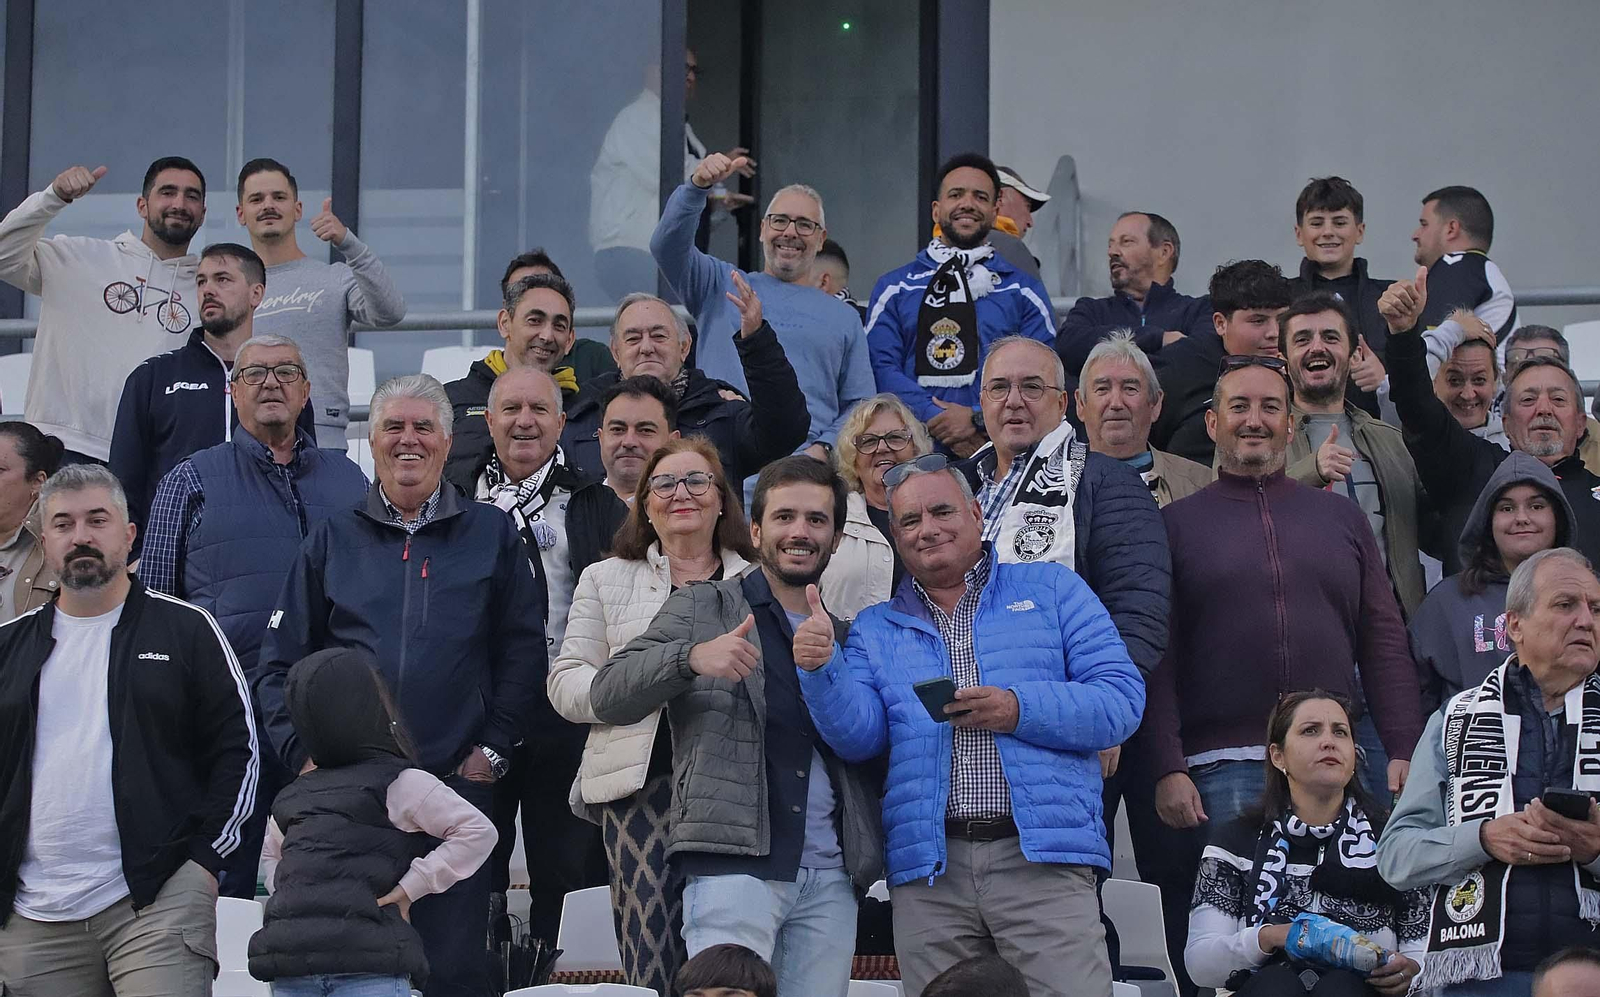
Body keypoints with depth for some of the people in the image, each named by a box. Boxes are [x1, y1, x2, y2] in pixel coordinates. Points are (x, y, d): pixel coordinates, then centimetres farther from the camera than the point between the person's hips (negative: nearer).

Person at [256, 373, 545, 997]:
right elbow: (279, 663, 10)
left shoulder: (492, 536, 10)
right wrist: (304, 753, -2)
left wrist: (493, 749, -3)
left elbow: (523, 653, 6)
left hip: (457, 780, -1)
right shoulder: (332, 540, 12)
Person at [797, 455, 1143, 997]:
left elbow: (1122, 701, 2)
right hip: (929, 874, 2)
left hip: (1044, 856, -2)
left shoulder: (1052, 591, 13)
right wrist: (820, 668, -12)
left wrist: (1019, 709, -12)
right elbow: (857, 736, 6)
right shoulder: (876, 630, 20)